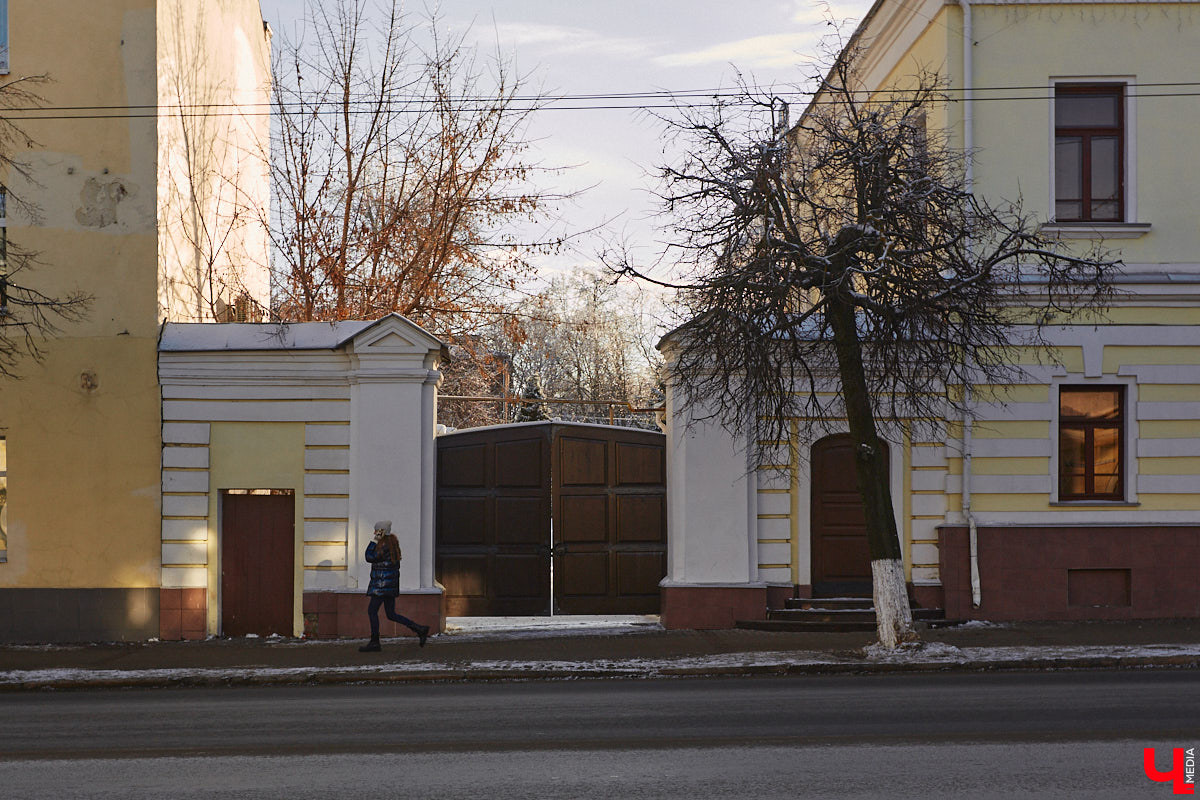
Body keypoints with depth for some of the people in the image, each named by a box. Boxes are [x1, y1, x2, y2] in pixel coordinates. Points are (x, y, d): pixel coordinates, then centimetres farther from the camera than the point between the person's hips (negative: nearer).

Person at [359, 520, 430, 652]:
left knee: (372, 610, -4)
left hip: (382, 585, -10)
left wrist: (374, 541, -11)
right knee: (391, 615, 11)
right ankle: (420, 629, 8)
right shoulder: (392, 542, 15)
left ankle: (374, 643, -2)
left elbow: (370, 557, -18)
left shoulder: (385, 545, -16)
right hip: (390, 586, 10)